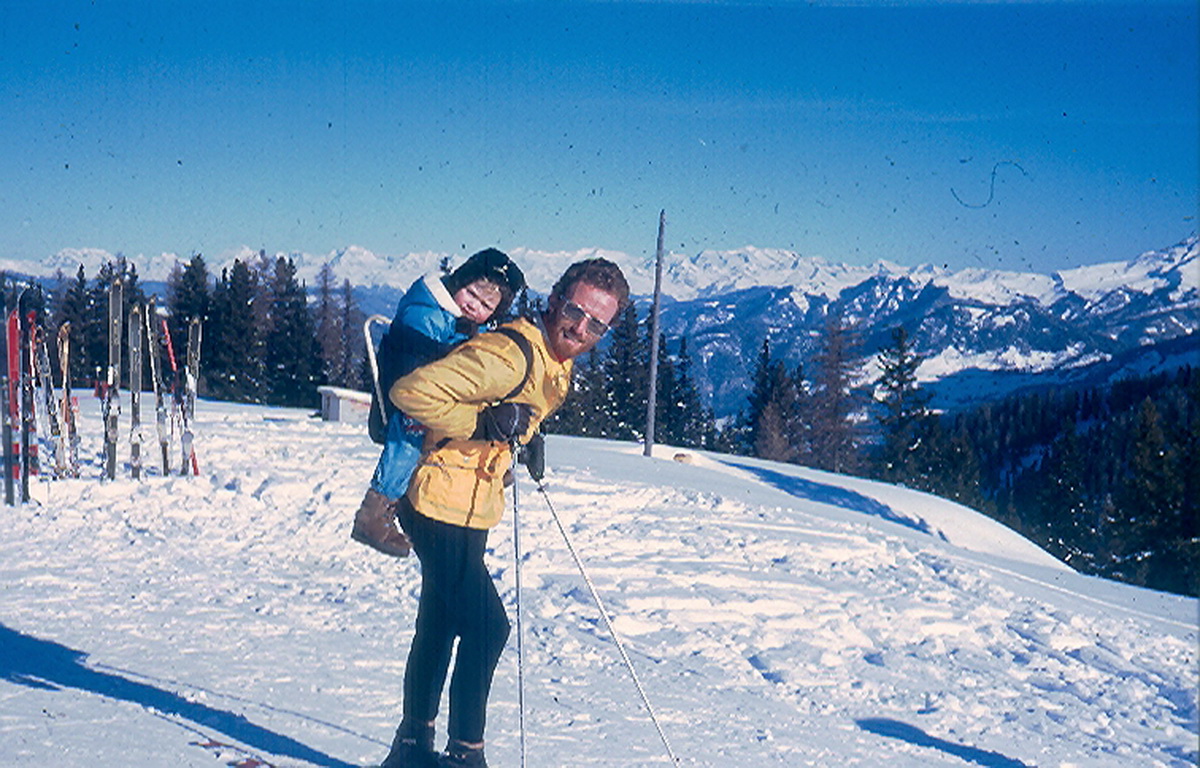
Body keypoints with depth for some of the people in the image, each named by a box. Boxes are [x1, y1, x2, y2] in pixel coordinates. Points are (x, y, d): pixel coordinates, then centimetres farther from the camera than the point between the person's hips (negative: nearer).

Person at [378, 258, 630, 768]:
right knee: (487, 626, -11)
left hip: (469, 513, 10)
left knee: (439, 627, 19)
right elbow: (411, 391, -28)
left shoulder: (557, 364, 6)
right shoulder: (509, 356, -24)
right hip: (441, 507, -10)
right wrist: (482, 424, -28)